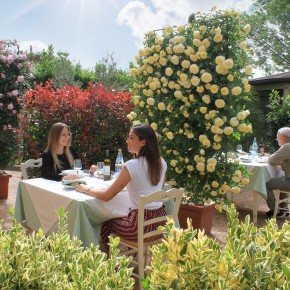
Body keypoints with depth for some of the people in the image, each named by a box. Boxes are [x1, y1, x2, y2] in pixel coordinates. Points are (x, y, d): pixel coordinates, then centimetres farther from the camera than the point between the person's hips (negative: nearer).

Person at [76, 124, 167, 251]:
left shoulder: (131, 165, -20)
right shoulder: (161, 162, 0)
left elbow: (107, 196, -13)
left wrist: (86, 189, 3)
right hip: (160, 220, 7)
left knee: (105, 225, 21)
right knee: (122, 218, 33)